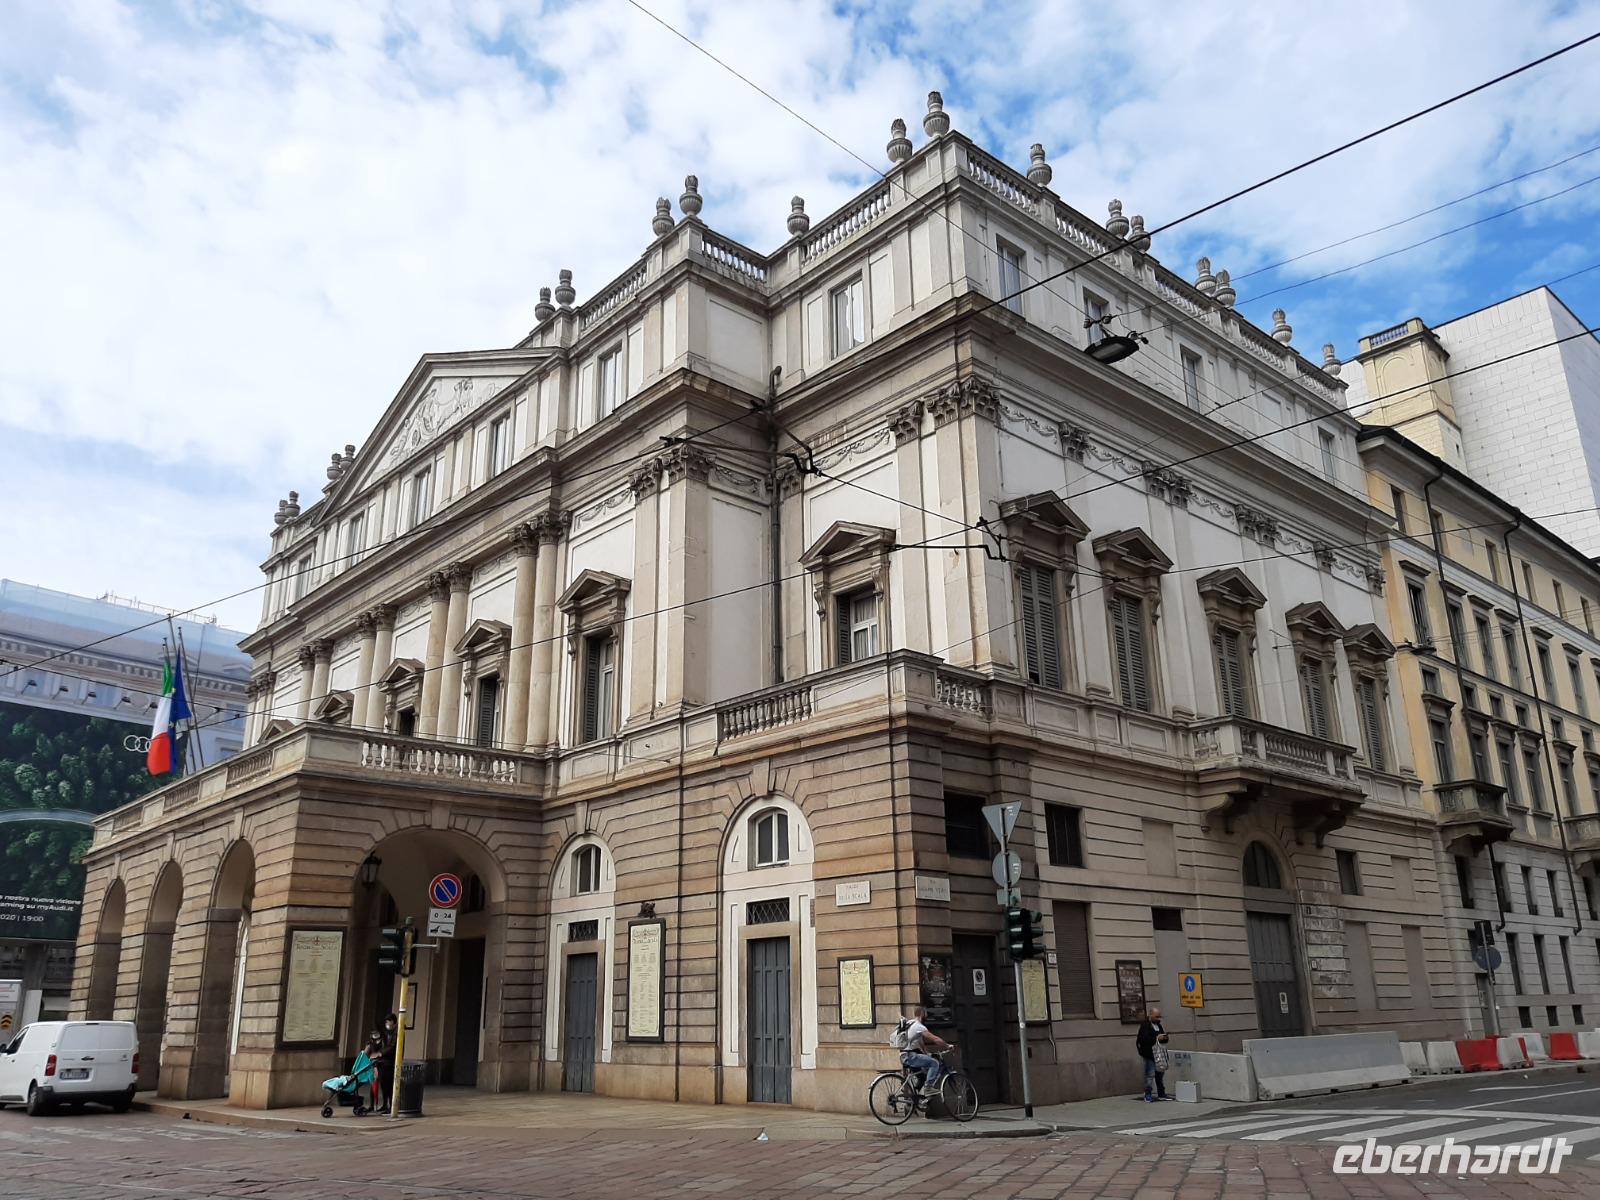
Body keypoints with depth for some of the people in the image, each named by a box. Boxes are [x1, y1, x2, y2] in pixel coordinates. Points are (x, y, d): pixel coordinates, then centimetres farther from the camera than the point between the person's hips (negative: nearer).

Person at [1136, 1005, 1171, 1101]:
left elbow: (1163, 1039, 21)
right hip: (1149, 1054, -8)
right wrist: (1156, 1038, -25)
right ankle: (1147, 1094, 3)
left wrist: (1164, 1037, -3)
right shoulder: (1144, 1025, -11)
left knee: (1160, 1073, 13)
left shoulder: (1158, 1025, 15)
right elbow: (1144, 1039, -22)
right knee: (1150, 1074, -6)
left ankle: (1161, 1093, 22)